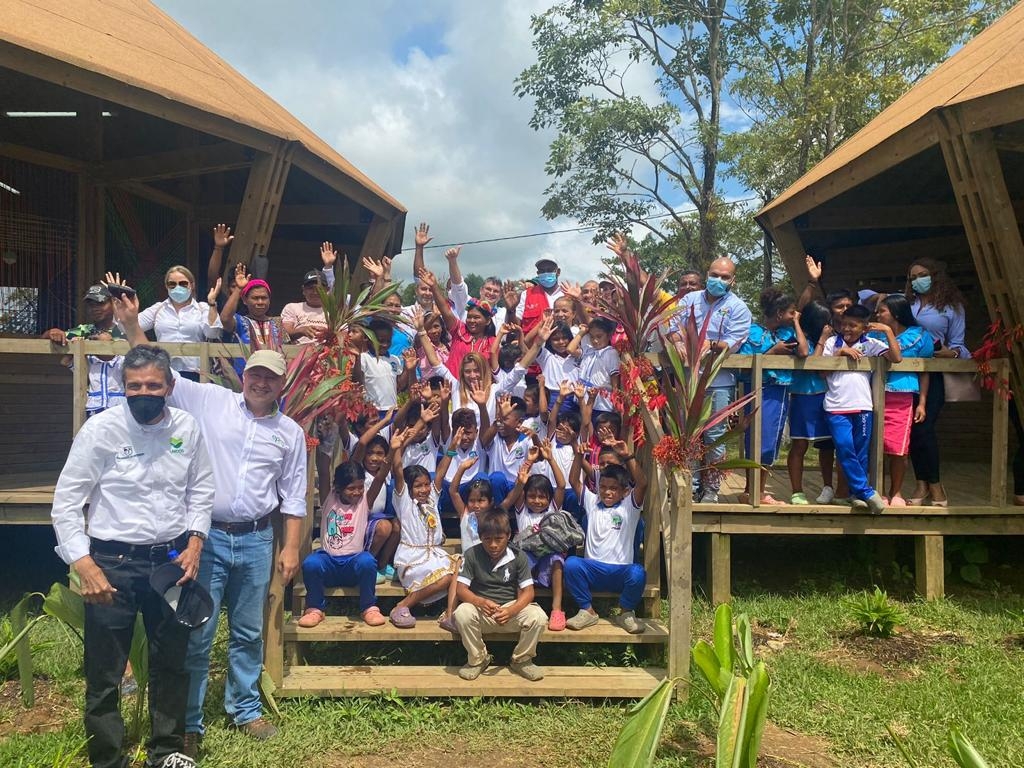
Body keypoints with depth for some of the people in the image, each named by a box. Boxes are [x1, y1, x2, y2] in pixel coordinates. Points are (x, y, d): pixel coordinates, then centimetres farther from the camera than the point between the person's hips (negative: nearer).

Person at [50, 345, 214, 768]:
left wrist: (194, 542, -3)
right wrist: (84, 564, -15)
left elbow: (201, 490, 8)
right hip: (112, 561, -3)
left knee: (172, 662, 17)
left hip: (171, 558, 3)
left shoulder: (186, 427, -3)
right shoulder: (100, 429, -12)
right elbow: (66, 502, -8)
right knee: (104, 671, 7)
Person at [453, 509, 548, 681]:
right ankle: (478, 660, -5)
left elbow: (528, 591, -8)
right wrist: (480, 602, -32)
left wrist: (511, 610, -28)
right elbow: (461, 589, -10)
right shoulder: (472, 555, -6)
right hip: (482, 609, 0)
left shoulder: (518, 557, -4)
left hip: (512, 609, 1)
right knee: (462, 613, -33)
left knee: (538, 617, -27)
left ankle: (521, 660, 1)